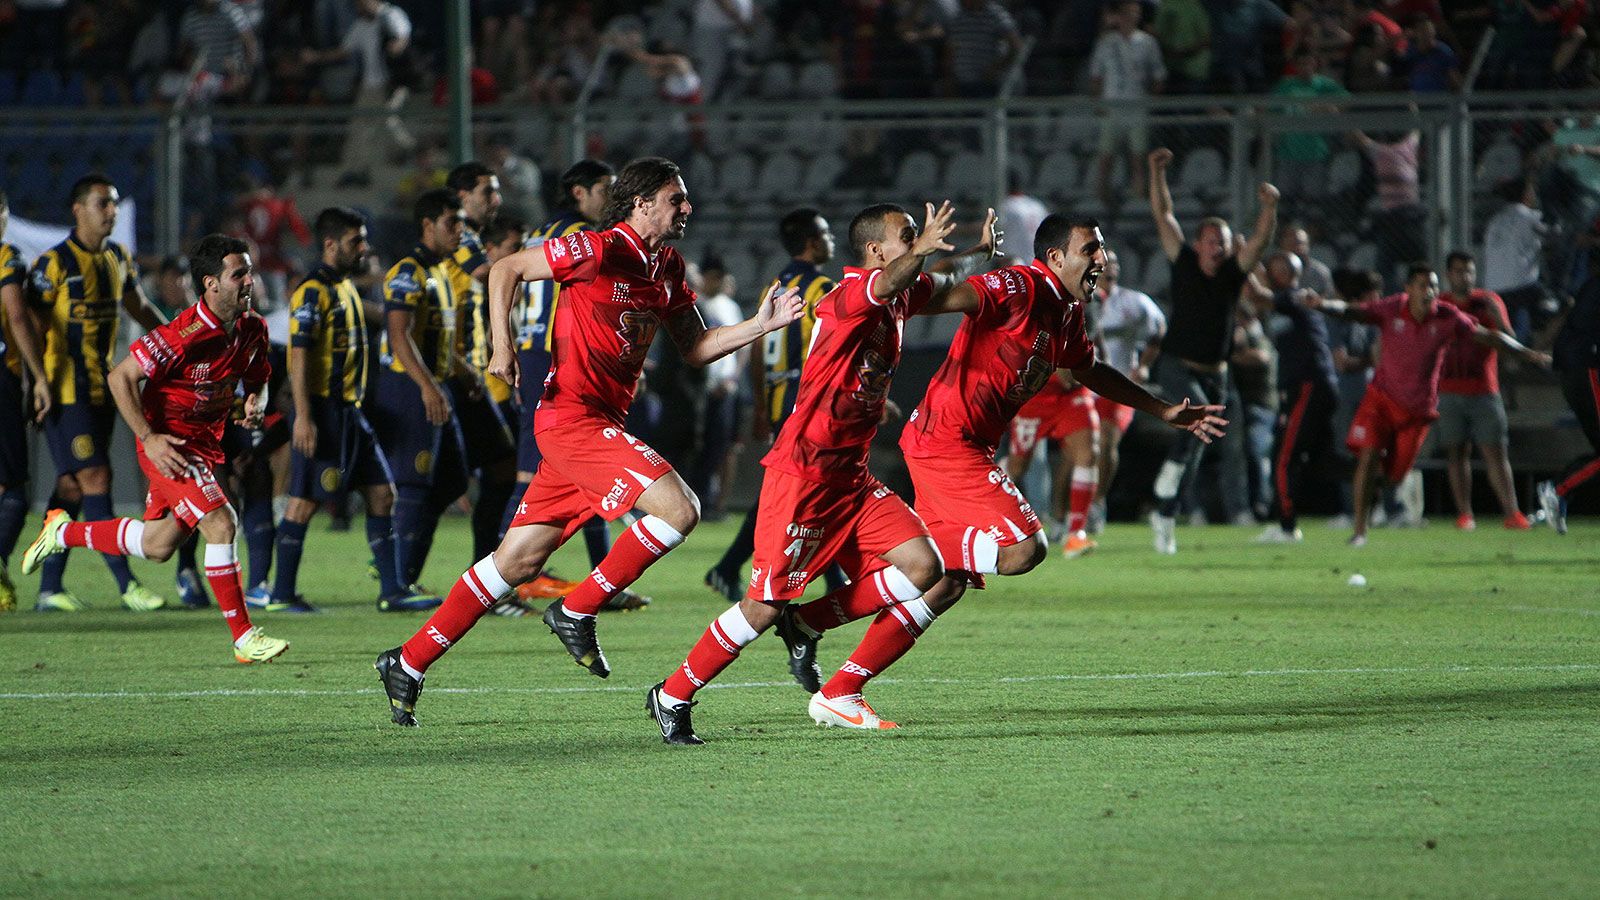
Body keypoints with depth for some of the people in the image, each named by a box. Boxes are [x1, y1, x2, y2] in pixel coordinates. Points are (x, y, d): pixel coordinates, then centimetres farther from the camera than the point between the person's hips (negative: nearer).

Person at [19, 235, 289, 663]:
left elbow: (257, 380, 16)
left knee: (159, 545, 15)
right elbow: (120, 378, -19)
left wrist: (255, 402, -8)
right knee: (220, 522, -19)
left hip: (206, 442, 8)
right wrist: (149, 438, -22)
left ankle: (64, 533, 36)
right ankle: (243, 636, -14)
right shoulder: (184, 335, -25)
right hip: (168, 443, -8)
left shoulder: (252, 329, -2)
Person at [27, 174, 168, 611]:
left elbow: (139, 308, 26)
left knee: (73, 486, 8)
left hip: (101, 390, 7)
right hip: (67, 392, -7)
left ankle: (50, 587, 13)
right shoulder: (54, 264, -11)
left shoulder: (118, 259, 11)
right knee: (95, 480, -11)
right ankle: (126, 584, -13)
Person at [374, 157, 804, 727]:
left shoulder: (669, 268, 13)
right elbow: (505, 270, -5)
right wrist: (503, 344, -15)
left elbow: (695, 348, 16)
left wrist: (762, 325, 3)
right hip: (573, 417, -8)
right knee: (678, 509, -19)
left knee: (519, 562, 9)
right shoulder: (598, 250, -11)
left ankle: (408, 663, 15)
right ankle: (576, 613, -7)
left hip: (605, 421, 8)